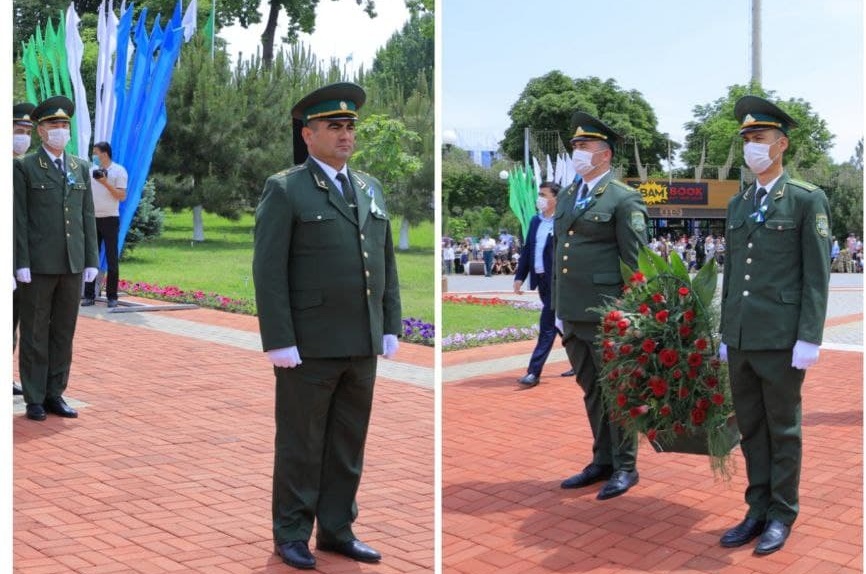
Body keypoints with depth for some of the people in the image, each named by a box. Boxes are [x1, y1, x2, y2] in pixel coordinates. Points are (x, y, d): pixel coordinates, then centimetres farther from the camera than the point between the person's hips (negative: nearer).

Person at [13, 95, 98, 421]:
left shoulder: (81, 168, 12)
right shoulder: (24, 168, -1)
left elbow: (87, 217, 11)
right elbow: (19, 219, -5)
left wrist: (91, 260, 5)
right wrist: (21, 263, -11)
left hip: (72, 265, 4)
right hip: (38, 265, -4)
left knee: (64, 333, 8)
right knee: (34, 334, 3)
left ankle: (55, 395, 17)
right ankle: (34, 400, 10)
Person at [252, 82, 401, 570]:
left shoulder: (371, 189, 13)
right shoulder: (285, 190, -5)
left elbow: (387, 264, 14)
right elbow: (269, 272, -11)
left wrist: (391, 328, 8)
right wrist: (279, 343, -15)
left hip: (362, 345, 6)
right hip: (309, 345, -6)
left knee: (349, 445, 11)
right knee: (301, 446, 4)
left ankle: (337, 531, 22)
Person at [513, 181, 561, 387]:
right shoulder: (535, 221, 12)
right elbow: (527, 250, 14)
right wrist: (519, 277, 8)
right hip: (541, 280, 8)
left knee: (547, 327, -6)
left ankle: (534, 372, -6)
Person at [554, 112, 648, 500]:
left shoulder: (624, 199, -7)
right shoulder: (567, 197, 15)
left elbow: (635, 262, -9)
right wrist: (558, 308, 17)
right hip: (572, 315, 7)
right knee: (592, 391, 15)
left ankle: (625, 467, 13)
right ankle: (602, 461, 26)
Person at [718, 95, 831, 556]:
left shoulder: (808, 200, -4)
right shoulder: (738, 204, 13)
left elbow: (817, 275, -9)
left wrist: (809, 338, -14)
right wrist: (725, 333, 14)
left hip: (782, 337, -6)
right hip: (740, 337, 6)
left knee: (783, 428, 4)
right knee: (750, 427, 11)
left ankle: (781, 516, 15)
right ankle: (758, 511, 21)